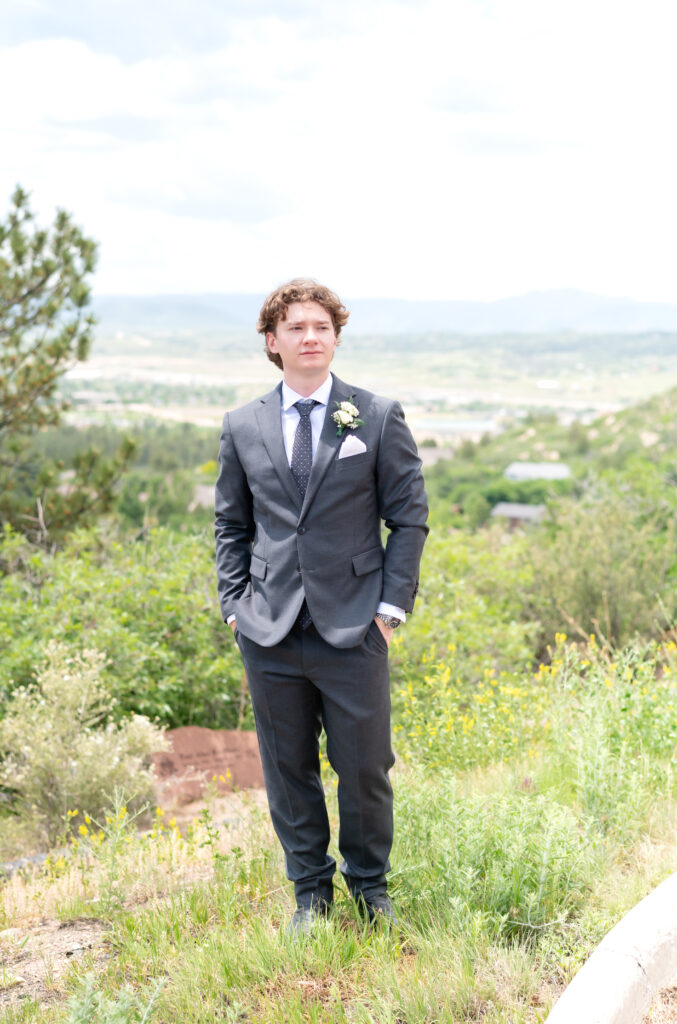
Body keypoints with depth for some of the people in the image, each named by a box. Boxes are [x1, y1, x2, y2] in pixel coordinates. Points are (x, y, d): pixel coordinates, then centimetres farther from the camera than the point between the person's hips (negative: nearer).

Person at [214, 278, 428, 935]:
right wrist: (234, 603, 5)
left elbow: (409, 516, 4)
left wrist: (392, 602, -4)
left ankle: (370, 886, 28)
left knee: (364, 766, 5)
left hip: (354, 629, -1)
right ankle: (310, 891, 28)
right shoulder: (242, 427, 7)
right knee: (288, 769, 10)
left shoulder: (379, 417, 2)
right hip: (270, 633, 2)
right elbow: (231, 524, 15)